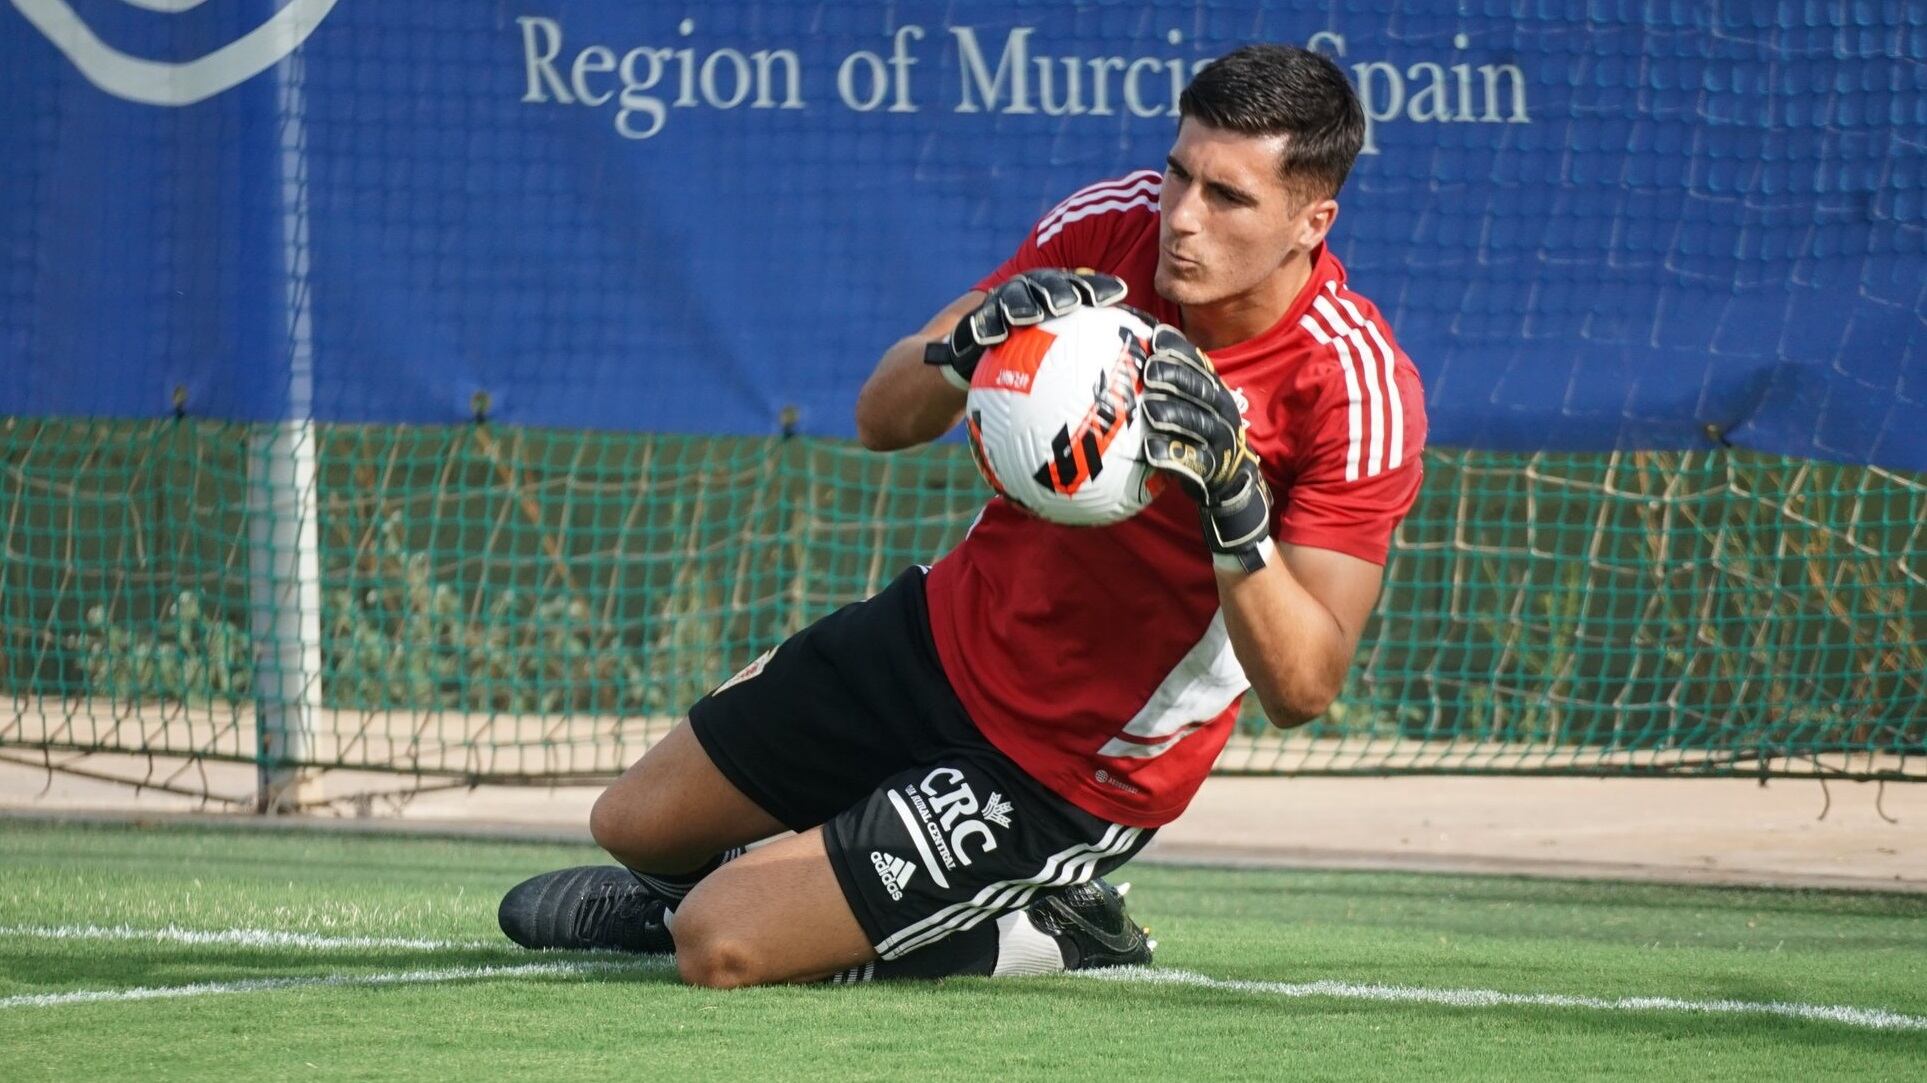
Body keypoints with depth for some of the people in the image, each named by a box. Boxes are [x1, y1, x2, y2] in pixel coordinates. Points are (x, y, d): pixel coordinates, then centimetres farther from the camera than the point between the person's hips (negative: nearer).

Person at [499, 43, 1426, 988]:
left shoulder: (1359, 393, -27)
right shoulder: (1111, 225, -12)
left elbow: (1303, 689, -29)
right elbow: (882, 420, -8)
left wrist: (1235, 504, -44)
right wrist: (971, 345, -30)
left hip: (1063, 775, -6)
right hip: (948, 628, 6)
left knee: (718, 947, -12)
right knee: (634, 828, 15)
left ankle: (1033, 931, 8)